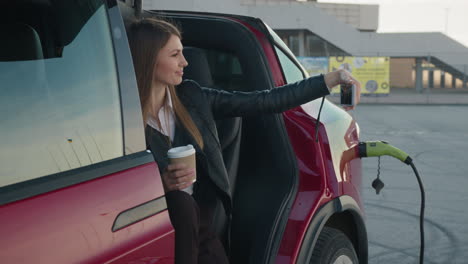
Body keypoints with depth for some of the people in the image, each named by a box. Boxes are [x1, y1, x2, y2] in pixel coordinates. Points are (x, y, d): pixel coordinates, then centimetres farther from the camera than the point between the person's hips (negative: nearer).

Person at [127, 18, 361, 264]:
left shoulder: (191, 98, 4)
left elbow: (263, 102, 5)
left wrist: (333, 78, 5)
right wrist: (163, 183, -28)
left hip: (199, 230, 5)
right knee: (180, 203, -32)